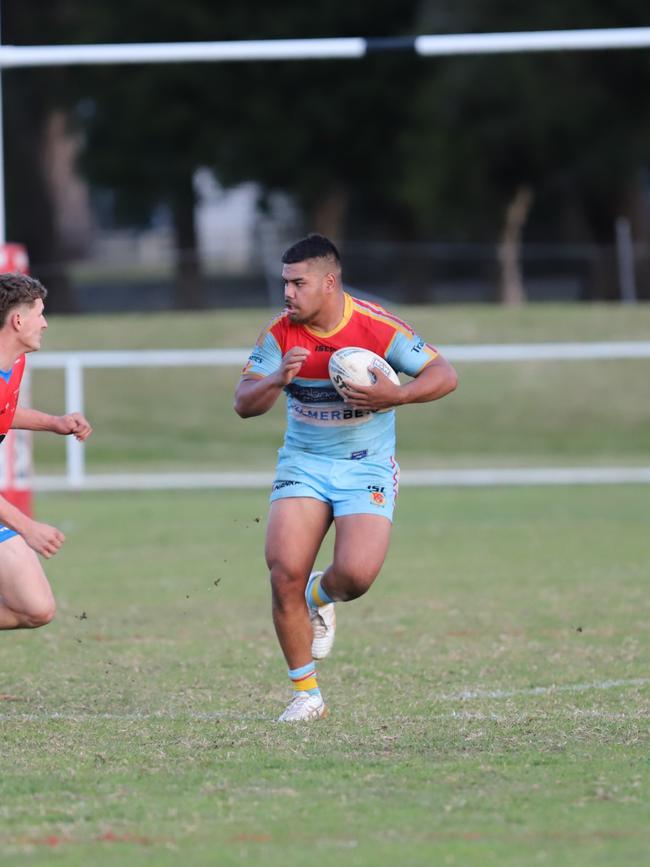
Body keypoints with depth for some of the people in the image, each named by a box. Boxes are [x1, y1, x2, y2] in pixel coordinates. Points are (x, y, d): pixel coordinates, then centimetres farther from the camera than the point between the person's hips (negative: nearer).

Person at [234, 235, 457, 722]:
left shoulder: (376, 327, -14)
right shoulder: (280, 334, -5)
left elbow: (444, 375, -9)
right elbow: (244, 403, -7)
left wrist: (395, 396, -26)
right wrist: (278, 380, -27)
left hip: (367, 467, -2)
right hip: (303, 462, 2)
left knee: (356, 574, -23)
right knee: (285, 571, -16)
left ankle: (319, 597, 19)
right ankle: (307, 694, 1)